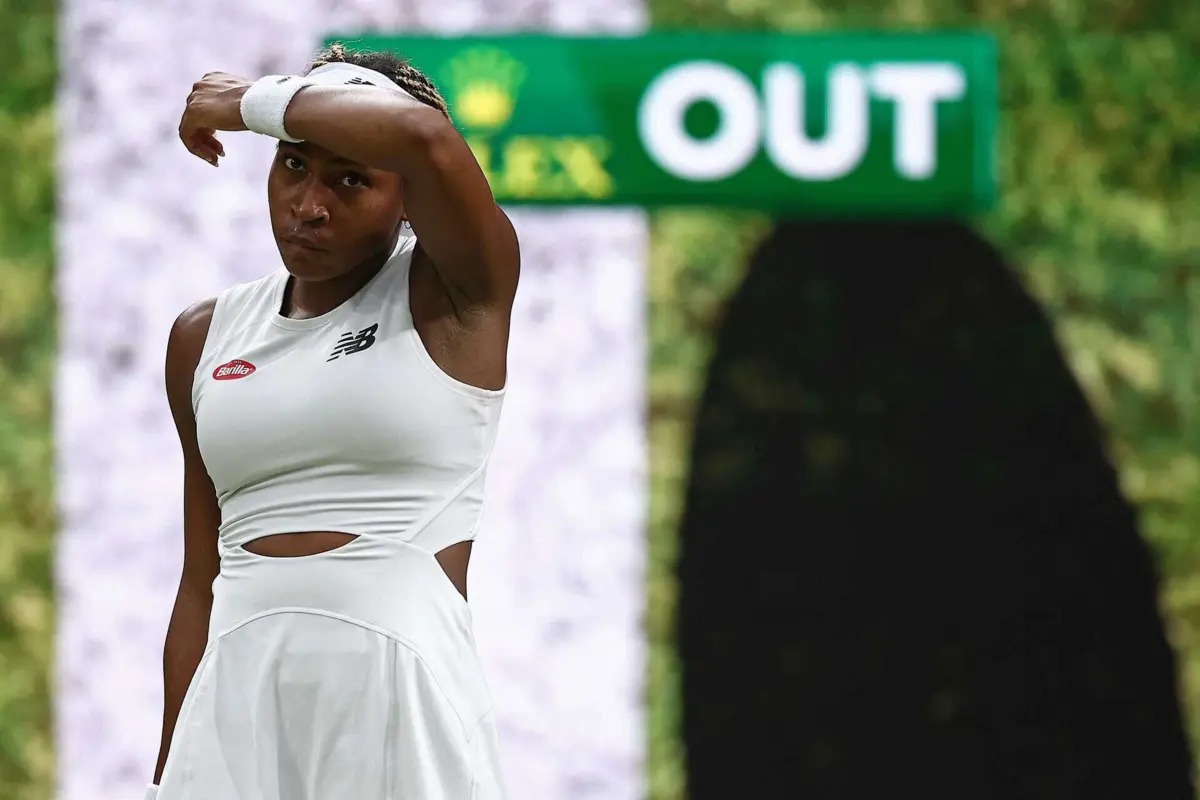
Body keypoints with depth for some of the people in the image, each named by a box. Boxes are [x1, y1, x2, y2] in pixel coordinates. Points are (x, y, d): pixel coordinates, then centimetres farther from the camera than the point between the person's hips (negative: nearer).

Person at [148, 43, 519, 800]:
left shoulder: (455, 298, -1)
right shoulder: (207, 339, 13)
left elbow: (421, 134, -22)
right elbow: (203, 582, 16)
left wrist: (250, 100, -7)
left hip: (404, 693, -4)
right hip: (236, 703, 4)